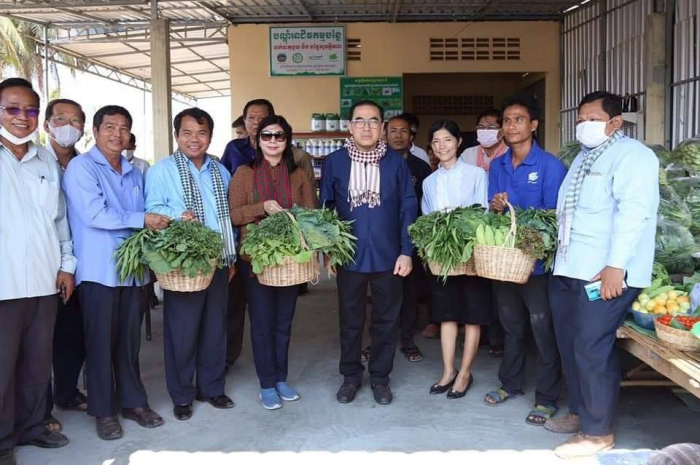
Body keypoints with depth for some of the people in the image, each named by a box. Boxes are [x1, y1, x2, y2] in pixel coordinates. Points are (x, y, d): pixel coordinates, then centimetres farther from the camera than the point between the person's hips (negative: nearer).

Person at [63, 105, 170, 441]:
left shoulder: (134, 173, 14)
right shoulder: (81, 167, -5)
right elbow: (94, 214, -17)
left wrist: (158, 225, -5)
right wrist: (142, 220, -15)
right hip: (99, 269, -5)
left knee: (130, 339, 12)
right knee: (101, 341, 4)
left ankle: (133, 401, 24)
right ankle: (103, 410, 16)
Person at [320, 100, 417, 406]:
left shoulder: (397, 162, -1)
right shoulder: (334, 162, 0)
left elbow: (408, 209, -2)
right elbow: (325, 208, 3)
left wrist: (406, 252, -7)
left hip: (388, 256, 0)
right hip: (349, 256, 0)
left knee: (385, 321, 11)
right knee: (350, 320, 13)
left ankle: (380, 377, 28)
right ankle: (350, 375, 30)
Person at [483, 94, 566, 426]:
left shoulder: (550, 165, -10)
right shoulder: (496, 165, 7)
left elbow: (553, 216, -12)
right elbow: (492, 210, 10)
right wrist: (495, 207, -12)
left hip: (537, 259, -5)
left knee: (542, 328, 3)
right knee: (511, 324, 18)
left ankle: (547, 398, 17)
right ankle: (511, 383, 34)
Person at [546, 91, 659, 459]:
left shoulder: (632, 155, -8)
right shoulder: (584, 158, 21)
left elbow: (633, 212, -20)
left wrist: (615, 266, -26)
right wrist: (556, 250, 22)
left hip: (606, 273, -9)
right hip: (569, 269, 9)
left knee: (591, 349, -6)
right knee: (570, 345, 14)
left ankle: (598, 431, 7)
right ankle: (580, 412, 30)